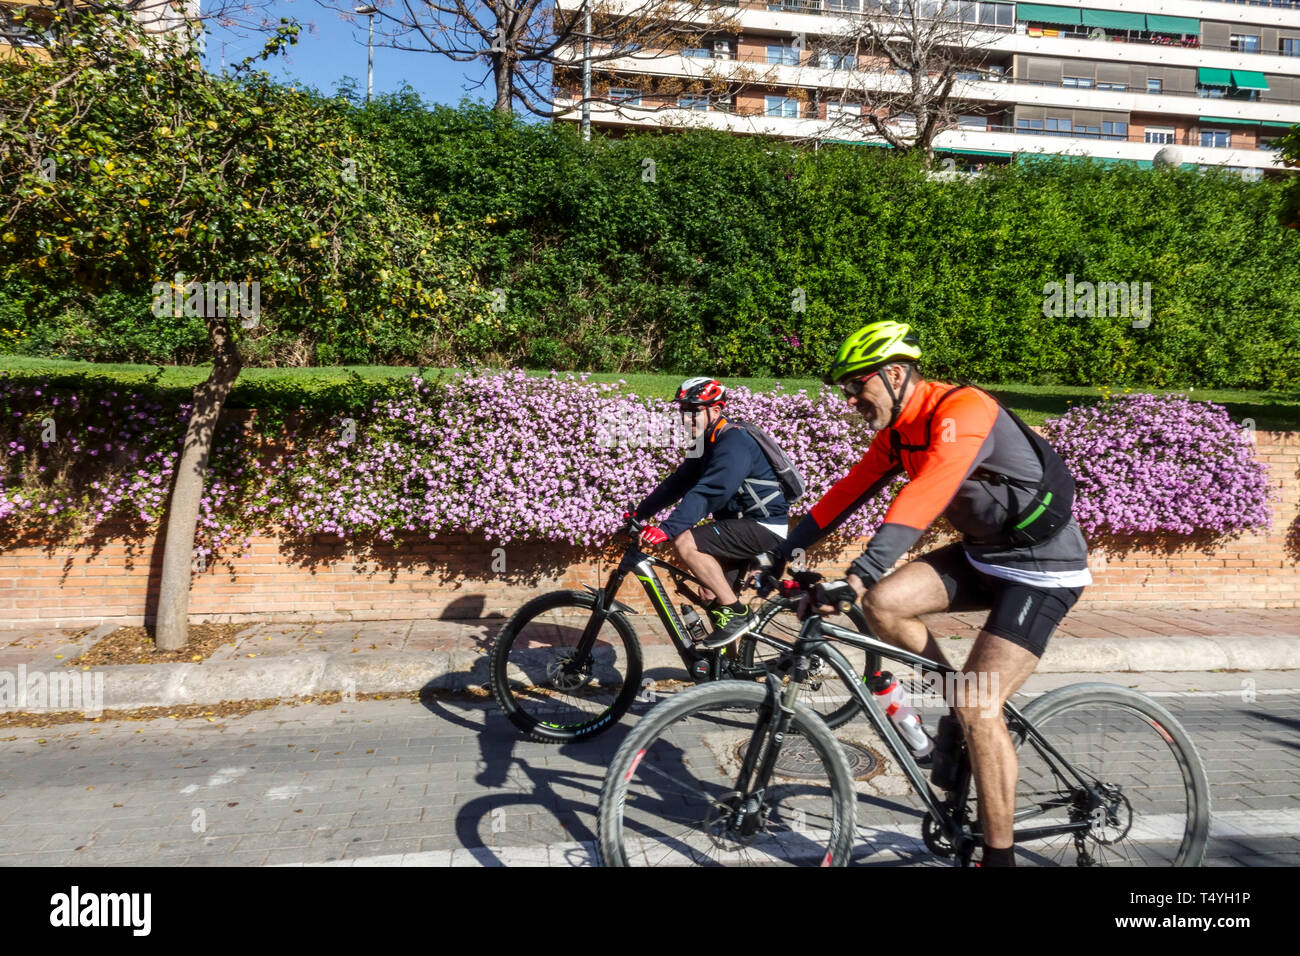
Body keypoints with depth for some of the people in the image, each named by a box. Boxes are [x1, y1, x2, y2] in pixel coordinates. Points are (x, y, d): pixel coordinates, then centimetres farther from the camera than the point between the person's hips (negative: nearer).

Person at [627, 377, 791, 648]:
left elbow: (706, 493, -33)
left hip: (764, 526, -10)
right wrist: (638, 513, 4)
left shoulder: (734, 442, -20)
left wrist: (667, 529, -40)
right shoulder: (707, 444, 11)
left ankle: (737, 613, -15)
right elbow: (676, 484, 11)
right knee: (713, 597, 11)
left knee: (686, 542, -24)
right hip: (743, 525, 10)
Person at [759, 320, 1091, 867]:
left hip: (1043, 569, -8)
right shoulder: (898, 431, 2)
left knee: (976, 709, -15)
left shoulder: (962, 410, -25)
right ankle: (958, 703, 10)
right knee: (882, 604, -13)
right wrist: (780, 554, 1)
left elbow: (927, 493, -40)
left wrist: (860, 573, -50)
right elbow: (850, 491, 4)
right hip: (983, 554, 8)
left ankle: (999, 855, 2)